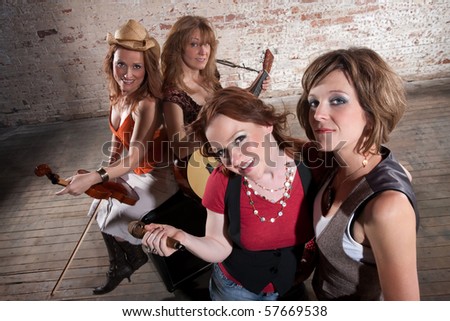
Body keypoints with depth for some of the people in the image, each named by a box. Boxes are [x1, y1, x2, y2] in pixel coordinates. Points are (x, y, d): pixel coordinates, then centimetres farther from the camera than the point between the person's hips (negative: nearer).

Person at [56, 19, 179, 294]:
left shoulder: (147, 104, -31)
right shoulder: (117, 96, -5)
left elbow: (135, 157, -37)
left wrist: (93, 178, -47)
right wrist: (106, 173, 1)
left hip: (155, 176, -8)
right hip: (130, 171, 9)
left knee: (112, 217, -5)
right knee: (104, 205, 14)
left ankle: (134, 259, 27)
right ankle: (120, 266, 34)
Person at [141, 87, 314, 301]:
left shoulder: (311, 167, -23)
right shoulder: (222, 181, -24)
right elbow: (221, 247, -13)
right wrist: (182, 238, -29)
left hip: (295, 286, 2)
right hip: (237, 290, -1)